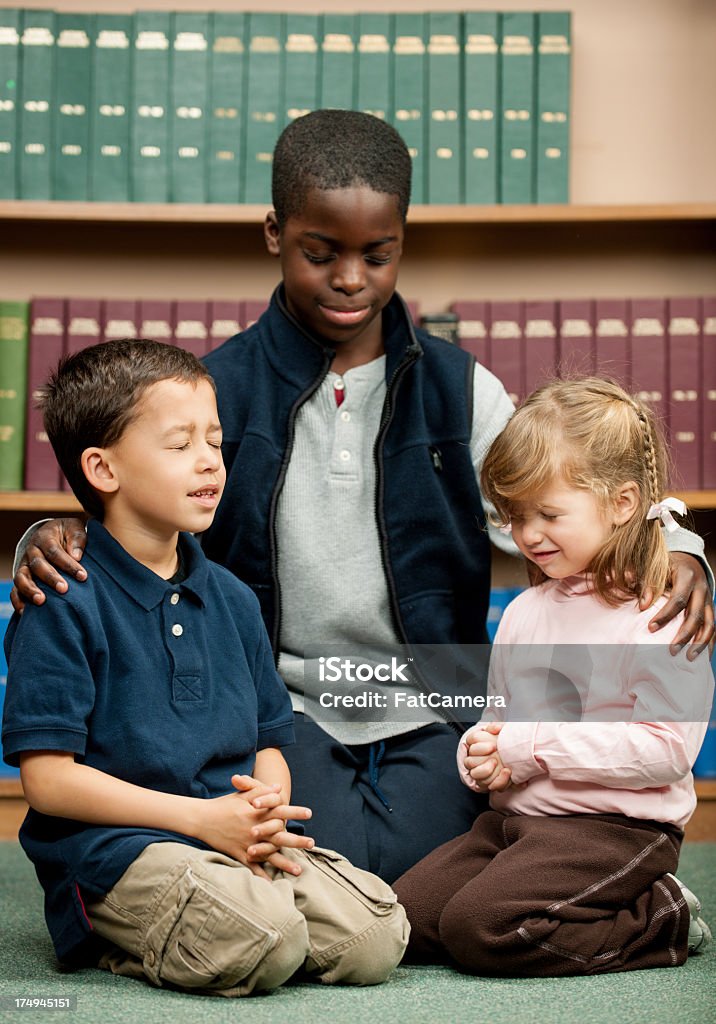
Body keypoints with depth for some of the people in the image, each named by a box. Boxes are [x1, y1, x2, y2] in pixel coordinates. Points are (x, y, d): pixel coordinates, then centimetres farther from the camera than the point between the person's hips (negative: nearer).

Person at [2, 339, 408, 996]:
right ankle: (117, 941, -1)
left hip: (235, 836, 7)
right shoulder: (63, 603, -7)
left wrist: (267, 807, -7)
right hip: (114, 847, -7)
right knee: (263, 941, -31)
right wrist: (202, 817, -16)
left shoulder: (232, 598, 14)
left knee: (376, 939, -13)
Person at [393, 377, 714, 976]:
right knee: (403, 916, -7)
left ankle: (662, 922, -4)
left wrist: (531, 747, -18)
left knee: (480, 928, -25)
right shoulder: (524, 612, 13)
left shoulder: (661, 618, -11)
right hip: (513, 817, 8)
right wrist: (481, 755, -2)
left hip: (616, 829, -8)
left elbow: (667, 747, -19)